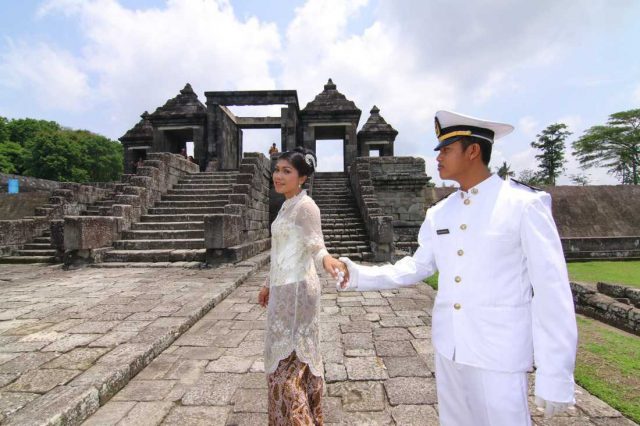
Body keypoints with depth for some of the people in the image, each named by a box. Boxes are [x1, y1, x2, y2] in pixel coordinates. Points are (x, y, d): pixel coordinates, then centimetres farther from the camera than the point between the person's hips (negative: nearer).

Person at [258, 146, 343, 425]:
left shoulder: (306, 206, -15)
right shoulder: (287, 205, 12)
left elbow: (315, 247, -21)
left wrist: (326, 260, -44)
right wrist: (269, 285, 21)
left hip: (296, 290, -9)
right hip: (284, 289, 9)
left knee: (286, 360, 2)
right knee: (296, 357, 19)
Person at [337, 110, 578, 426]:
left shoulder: (524, 204, -11)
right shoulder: (439, 213, 4)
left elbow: (551, 290, -12)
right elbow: (417, 266, 7)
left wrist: (555, 375, -12)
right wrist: (359, 276, -3)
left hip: (499, 354, -5)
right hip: (448, 349, 6)